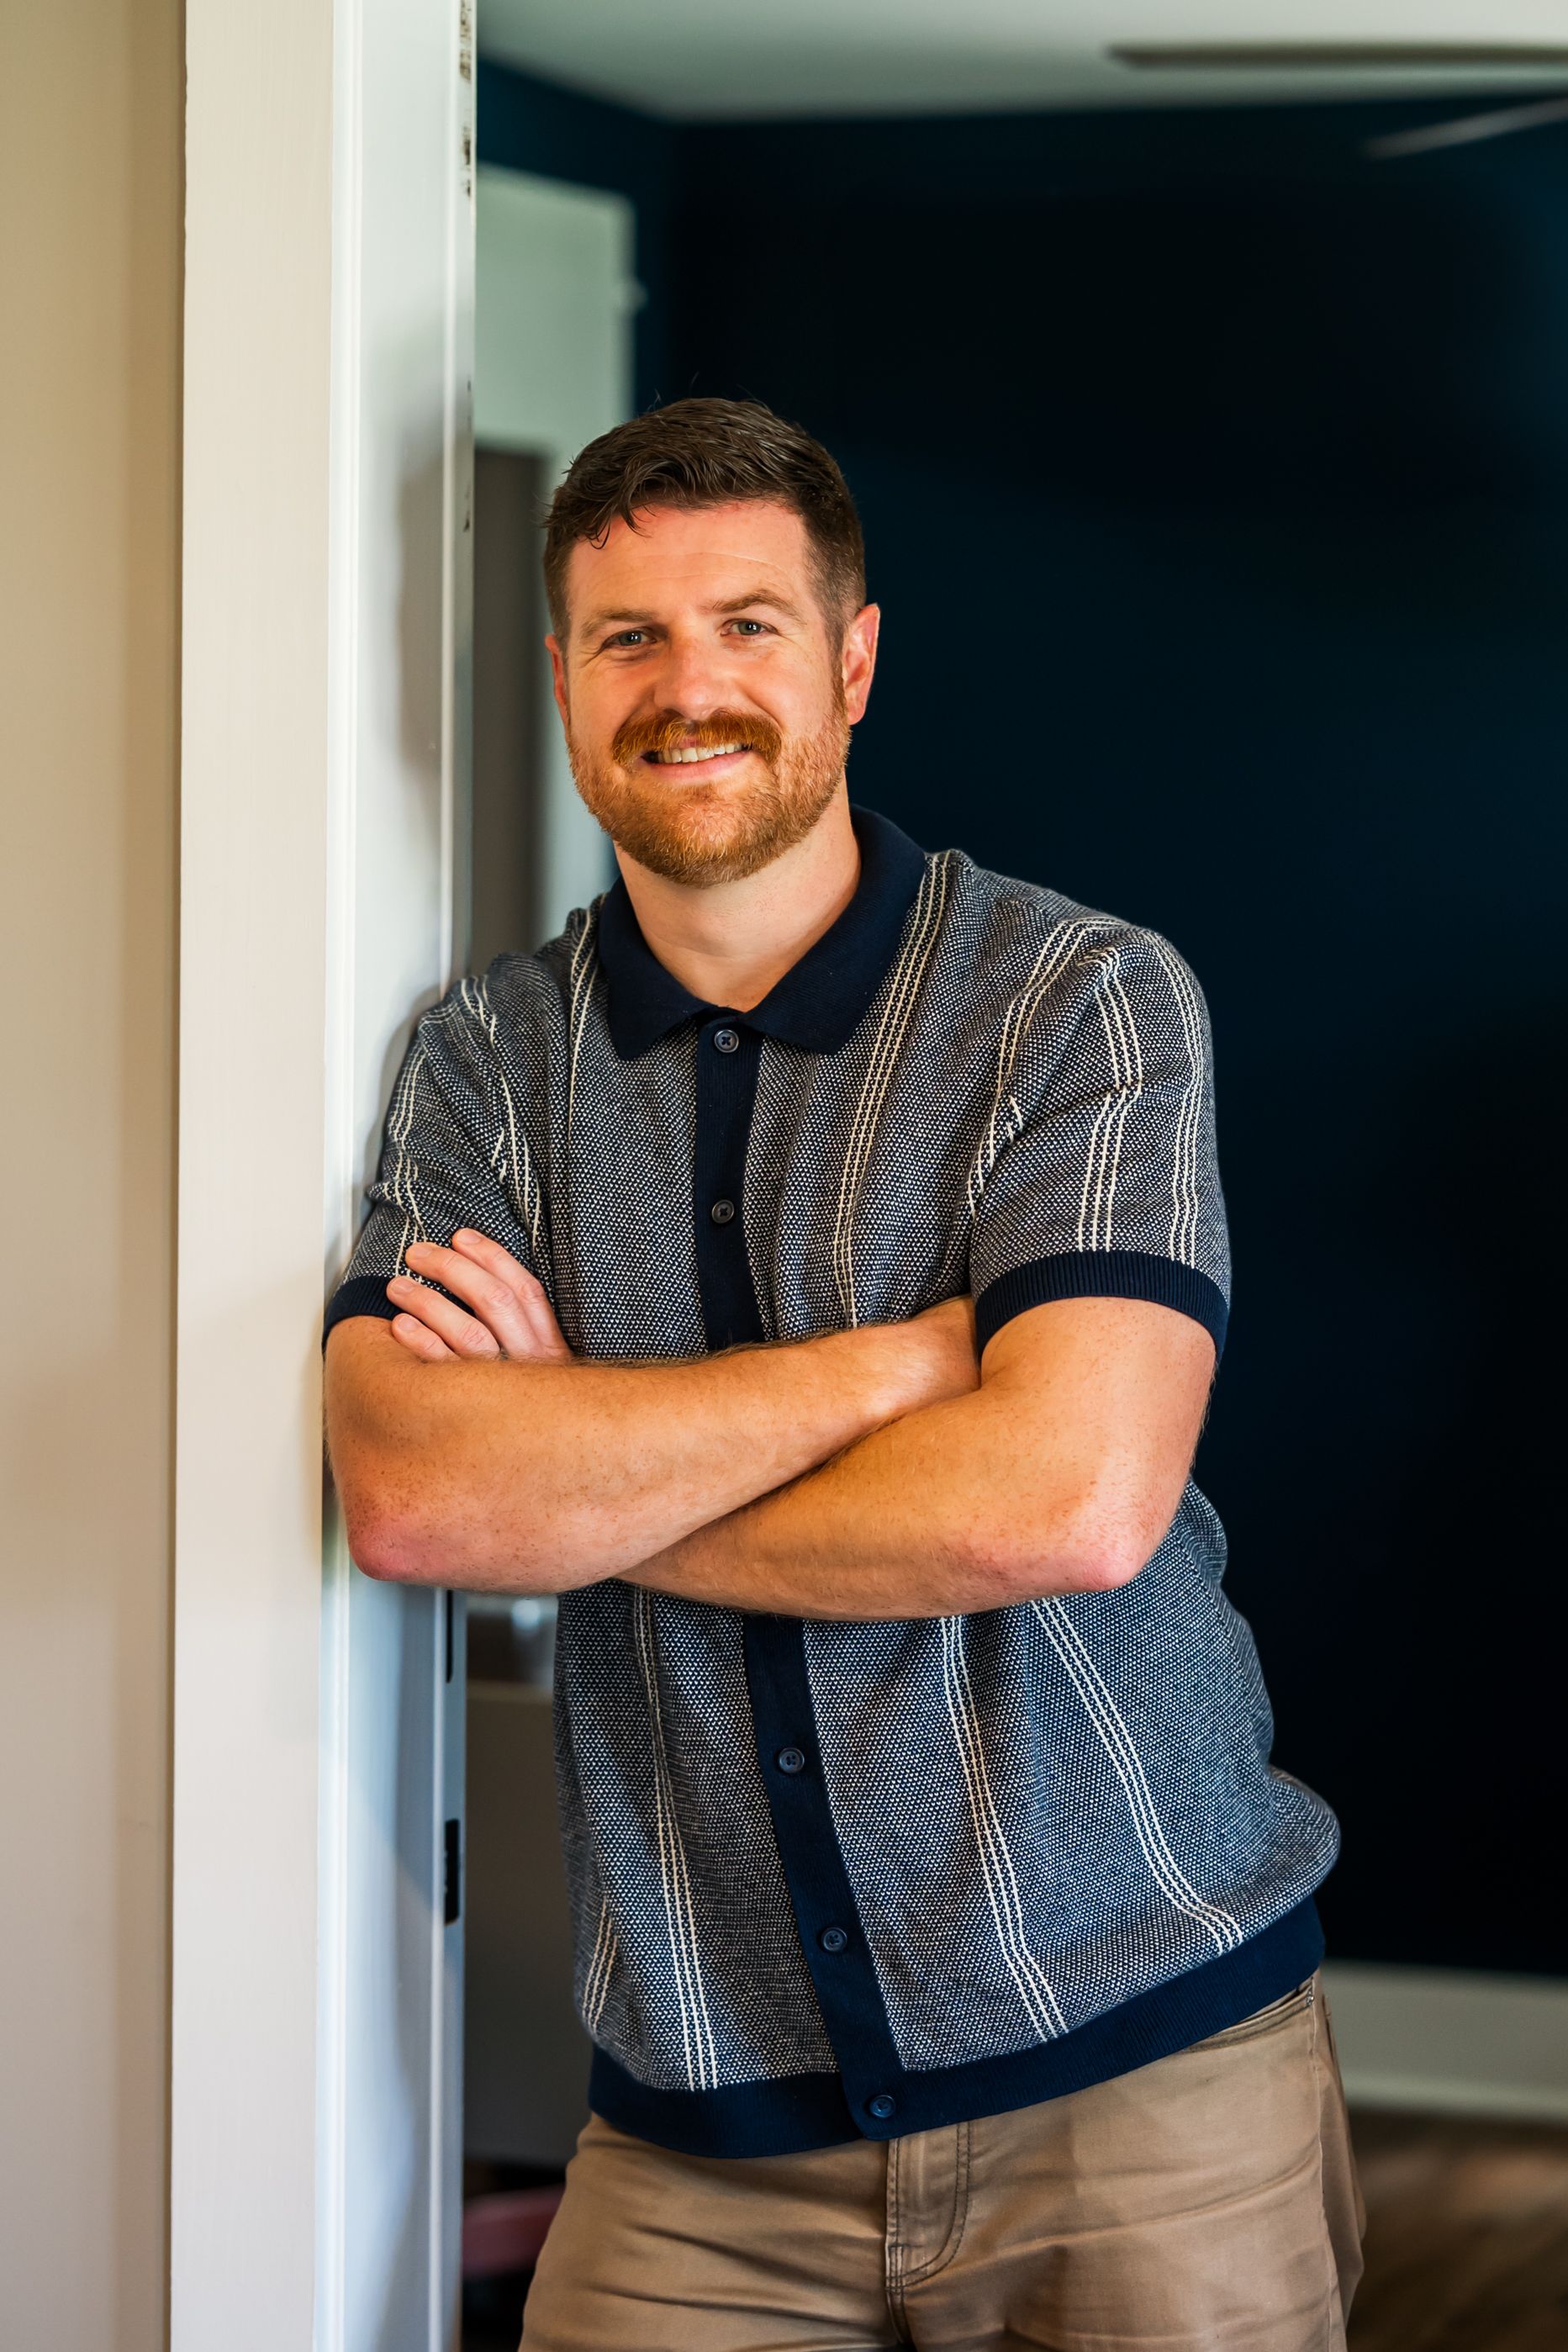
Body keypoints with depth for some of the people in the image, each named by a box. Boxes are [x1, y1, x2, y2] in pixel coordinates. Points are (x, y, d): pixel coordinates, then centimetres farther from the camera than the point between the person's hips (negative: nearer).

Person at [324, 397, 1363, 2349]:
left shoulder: (1084, 1001, -5)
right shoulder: (488, 1061, 5)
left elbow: (1068, 1503, -20)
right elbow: (409, 1498, -13)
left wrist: (575, 1459, -10)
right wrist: (914, 1351, -16)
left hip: (1135, 2065, -2)